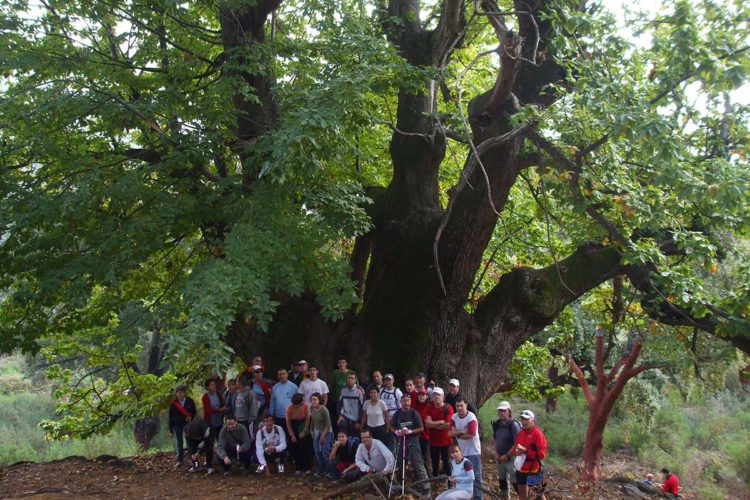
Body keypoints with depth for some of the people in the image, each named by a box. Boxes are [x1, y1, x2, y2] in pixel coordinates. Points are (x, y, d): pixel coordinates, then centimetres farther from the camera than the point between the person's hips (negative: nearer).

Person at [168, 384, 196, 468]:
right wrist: (171, 430, 2)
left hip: (188, 424, 0)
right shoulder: (173, 403, -3)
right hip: (177, 425, 0)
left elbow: (194, 412, 6)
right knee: (179, 443, 1)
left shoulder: (190, 401, -3)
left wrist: (190, 417, -18)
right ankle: (179, 460, 6)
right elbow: (171, 417, 2)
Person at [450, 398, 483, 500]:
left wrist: (458, 434, -10)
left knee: (476, 476, -1)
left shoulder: (471, 418, -18)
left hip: (473, 452, -6)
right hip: (461, 452, 6)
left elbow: (470, 435, -24)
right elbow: (451, 433, -9)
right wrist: (462, 432, -22)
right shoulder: (454, 418, -1)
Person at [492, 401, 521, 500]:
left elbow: (517, 444, -17)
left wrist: (507, 456, -16)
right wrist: (496, 452, 3)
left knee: (515, 481, -9)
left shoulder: (514, 425, -15)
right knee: (502, 479, 14)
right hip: (500, 457, 7)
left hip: (511, 457, -7)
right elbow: (494, 439, 16)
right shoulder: (497, 424, 4)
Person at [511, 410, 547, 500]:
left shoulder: (538, 434, -14)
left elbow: (541, 454, -18)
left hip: (534, 470, -7)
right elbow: (515, 448, 17)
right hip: (521, 469, 7)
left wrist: (525, 451, -24)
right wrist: (516, 451, -7)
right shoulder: (520, 433, 7)